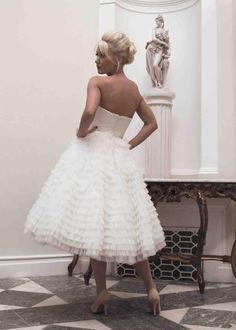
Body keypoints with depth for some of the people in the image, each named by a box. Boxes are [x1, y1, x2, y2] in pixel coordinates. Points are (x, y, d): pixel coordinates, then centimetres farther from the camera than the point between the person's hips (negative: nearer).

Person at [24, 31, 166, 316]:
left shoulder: (98, 82, -7)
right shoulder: (134, 89, 13)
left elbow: (89, 112, -26)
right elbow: (152, 123, 19)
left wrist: (81, 131, -8)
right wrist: (129, 145, 14)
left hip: (93, 155, -6)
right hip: (120, 159, 6)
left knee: (95, 225, 1)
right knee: (126, 226, 11)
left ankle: (102, 292, 6)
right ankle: (151, 288, 14)